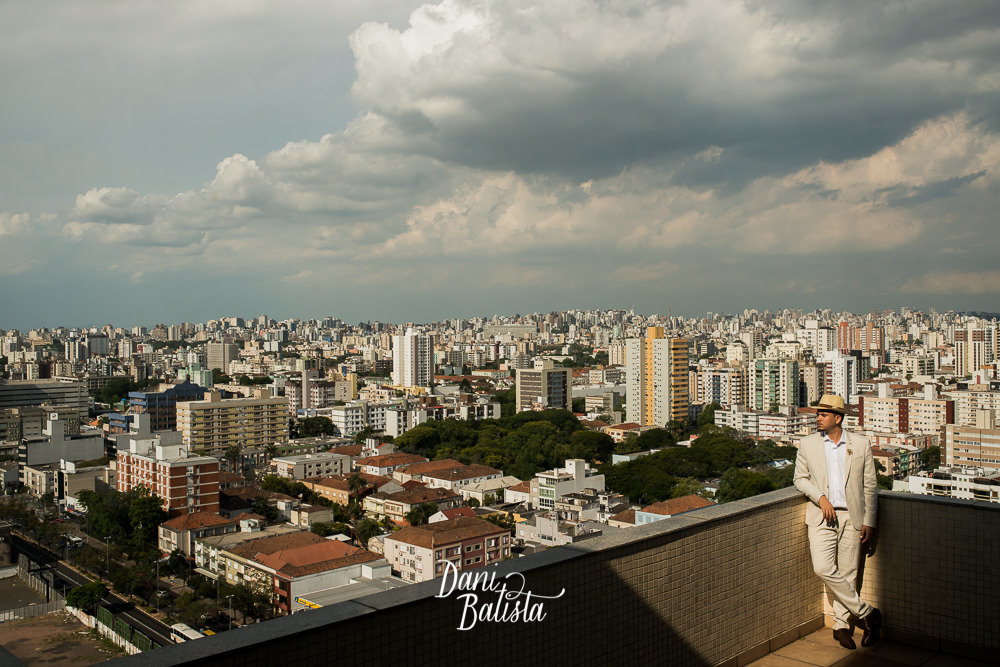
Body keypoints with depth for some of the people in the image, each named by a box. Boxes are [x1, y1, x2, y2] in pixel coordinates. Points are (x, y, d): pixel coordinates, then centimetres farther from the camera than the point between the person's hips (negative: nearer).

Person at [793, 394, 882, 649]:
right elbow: (800, 478, 10)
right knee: (823, 569, -14)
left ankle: (841, 625, 19)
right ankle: (866, 613, 1)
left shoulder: (860, 444, 3)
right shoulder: (808, 444, 5)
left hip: (852, 517, 0)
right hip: (821, 516, 0)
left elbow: (870, 486, 5)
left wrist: (869, 522, 1)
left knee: (848, 573, 3)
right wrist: (820, 497, -8)